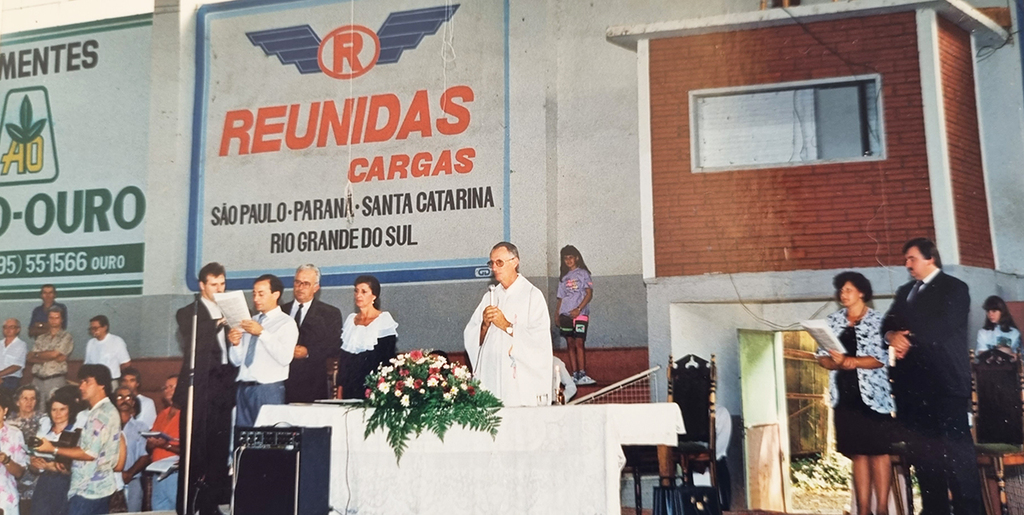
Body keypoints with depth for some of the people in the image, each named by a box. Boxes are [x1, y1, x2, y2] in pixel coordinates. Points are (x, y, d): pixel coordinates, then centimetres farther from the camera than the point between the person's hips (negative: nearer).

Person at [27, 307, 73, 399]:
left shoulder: (66, 336, 2)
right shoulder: (41, 338, 16)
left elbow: (54, 354, -9)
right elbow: (29, 358, 6)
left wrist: (36, 354, 6)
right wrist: (51, 358, -8)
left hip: (55, 380, -4)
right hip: (37, 379, 4)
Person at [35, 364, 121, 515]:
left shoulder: (102, 414, -16)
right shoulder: (102, 411, 15)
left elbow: (90, 453, -19)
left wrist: (54, 449, -12)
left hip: (89, 489, -9)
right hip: (98, 486, 9)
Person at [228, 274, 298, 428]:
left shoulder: (286, 323, -2)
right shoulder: (250, 322, 16)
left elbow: (285, 358, -19)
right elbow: (237, 361, 15)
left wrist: (262, 333, -22)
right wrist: (235, 344, -5)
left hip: (269, 391, -6)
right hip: (244, 388, 6)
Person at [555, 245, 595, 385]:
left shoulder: (583, 273, 6)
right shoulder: (563, 277, 20)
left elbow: (589, 294, -3)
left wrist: (578, 309, -14)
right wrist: (557, 315, 7)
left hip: (580, 314, -4)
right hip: (565, 315, 5)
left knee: (579, 343, -14)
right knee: (570, 344, 1)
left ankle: (582, 375, -18)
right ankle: (574, 375, 1)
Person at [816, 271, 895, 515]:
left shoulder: (877, 320, -4)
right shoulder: (833, 321, 10)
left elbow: (881, 358, -12)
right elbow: (822, 357, 6)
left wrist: (849, 361, -22)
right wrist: (838, 363, -15)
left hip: (872, 394, -4)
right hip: (844, 395, 4)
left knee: (878, 452, -1)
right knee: (857, 453, 8)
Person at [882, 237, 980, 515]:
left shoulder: (954, 288, 1)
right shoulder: (904, 291, 21)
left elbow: (942, 328, -13)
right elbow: (887, 324, 11)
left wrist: (910, 341, -6)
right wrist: (893, 336, -10)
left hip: (944, 384, -6)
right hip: (912, 386, 6)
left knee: (956, 455, -6)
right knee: (923, 455, 10)